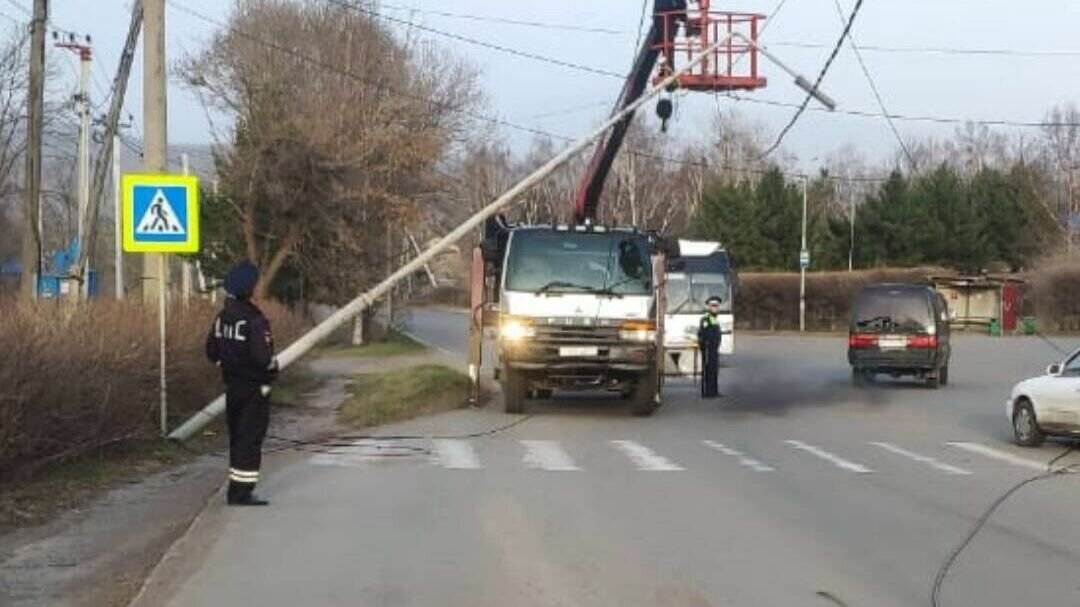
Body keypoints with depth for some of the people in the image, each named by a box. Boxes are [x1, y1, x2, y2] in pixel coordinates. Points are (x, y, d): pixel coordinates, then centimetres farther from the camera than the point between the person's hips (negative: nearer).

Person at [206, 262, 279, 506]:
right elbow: (262, 356, -26)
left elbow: (212, 351, 10)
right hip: (255, 387, -8)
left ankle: (237, 489, 23)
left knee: (237, 436, 16)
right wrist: (273, 366, -6)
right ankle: (241, 491, -3)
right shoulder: (255, 320, -20)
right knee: (251, 438, -2)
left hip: (232, 385, 8)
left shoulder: (222, 317, 5)